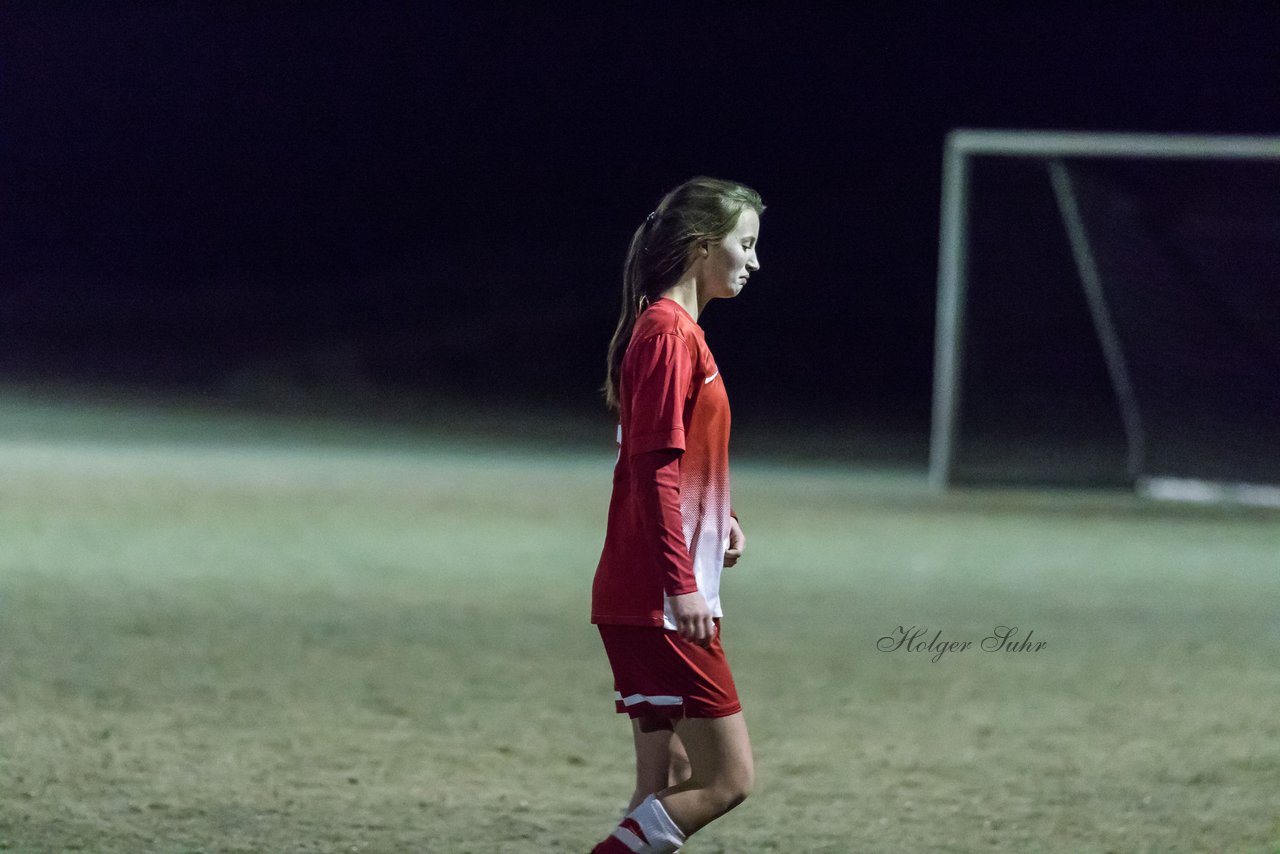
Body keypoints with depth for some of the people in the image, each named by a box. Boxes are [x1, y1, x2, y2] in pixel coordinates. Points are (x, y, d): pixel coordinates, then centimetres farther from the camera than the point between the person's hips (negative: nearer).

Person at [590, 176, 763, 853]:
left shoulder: (677, 328, 17)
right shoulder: (668, 332, -12)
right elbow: (653, 466, -18)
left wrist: (717, 518, 13)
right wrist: (682, 583, -22)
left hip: (645, 602, 10)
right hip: (661, 601, -10)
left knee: (667, 785, 9)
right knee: (728, 778, -9)